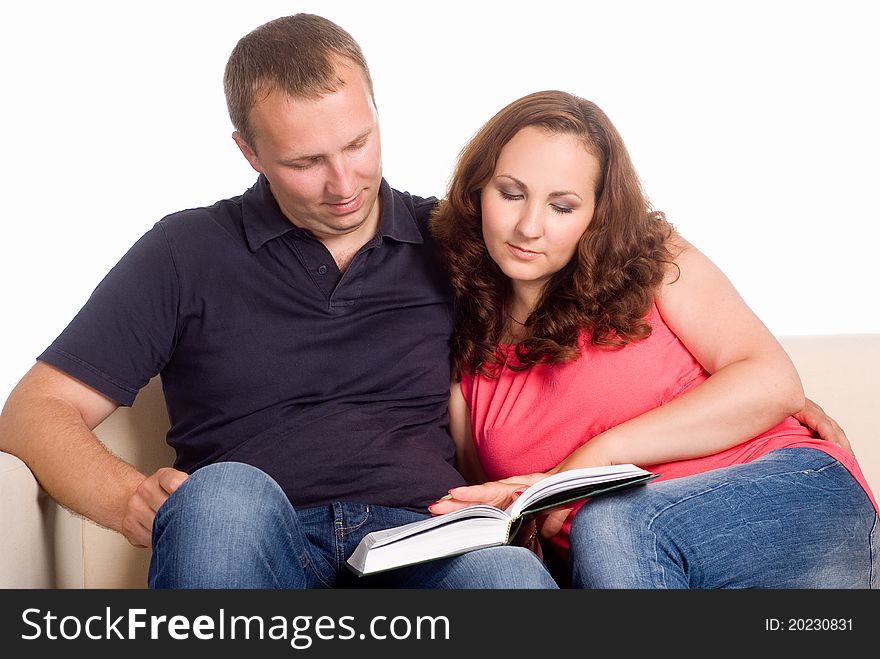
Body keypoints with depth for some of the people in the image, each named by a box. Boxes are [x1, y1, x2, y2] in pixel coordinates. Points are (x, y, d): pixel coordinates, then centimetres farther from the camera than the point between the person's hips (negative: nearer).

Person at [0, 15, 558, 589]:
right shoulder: (188, 252, 12)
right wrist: (130, 499, -13)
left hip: (421, 542, 0)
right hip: (238, 545, 1)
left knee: (510, 576, -36)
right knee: (222, 495, -37)